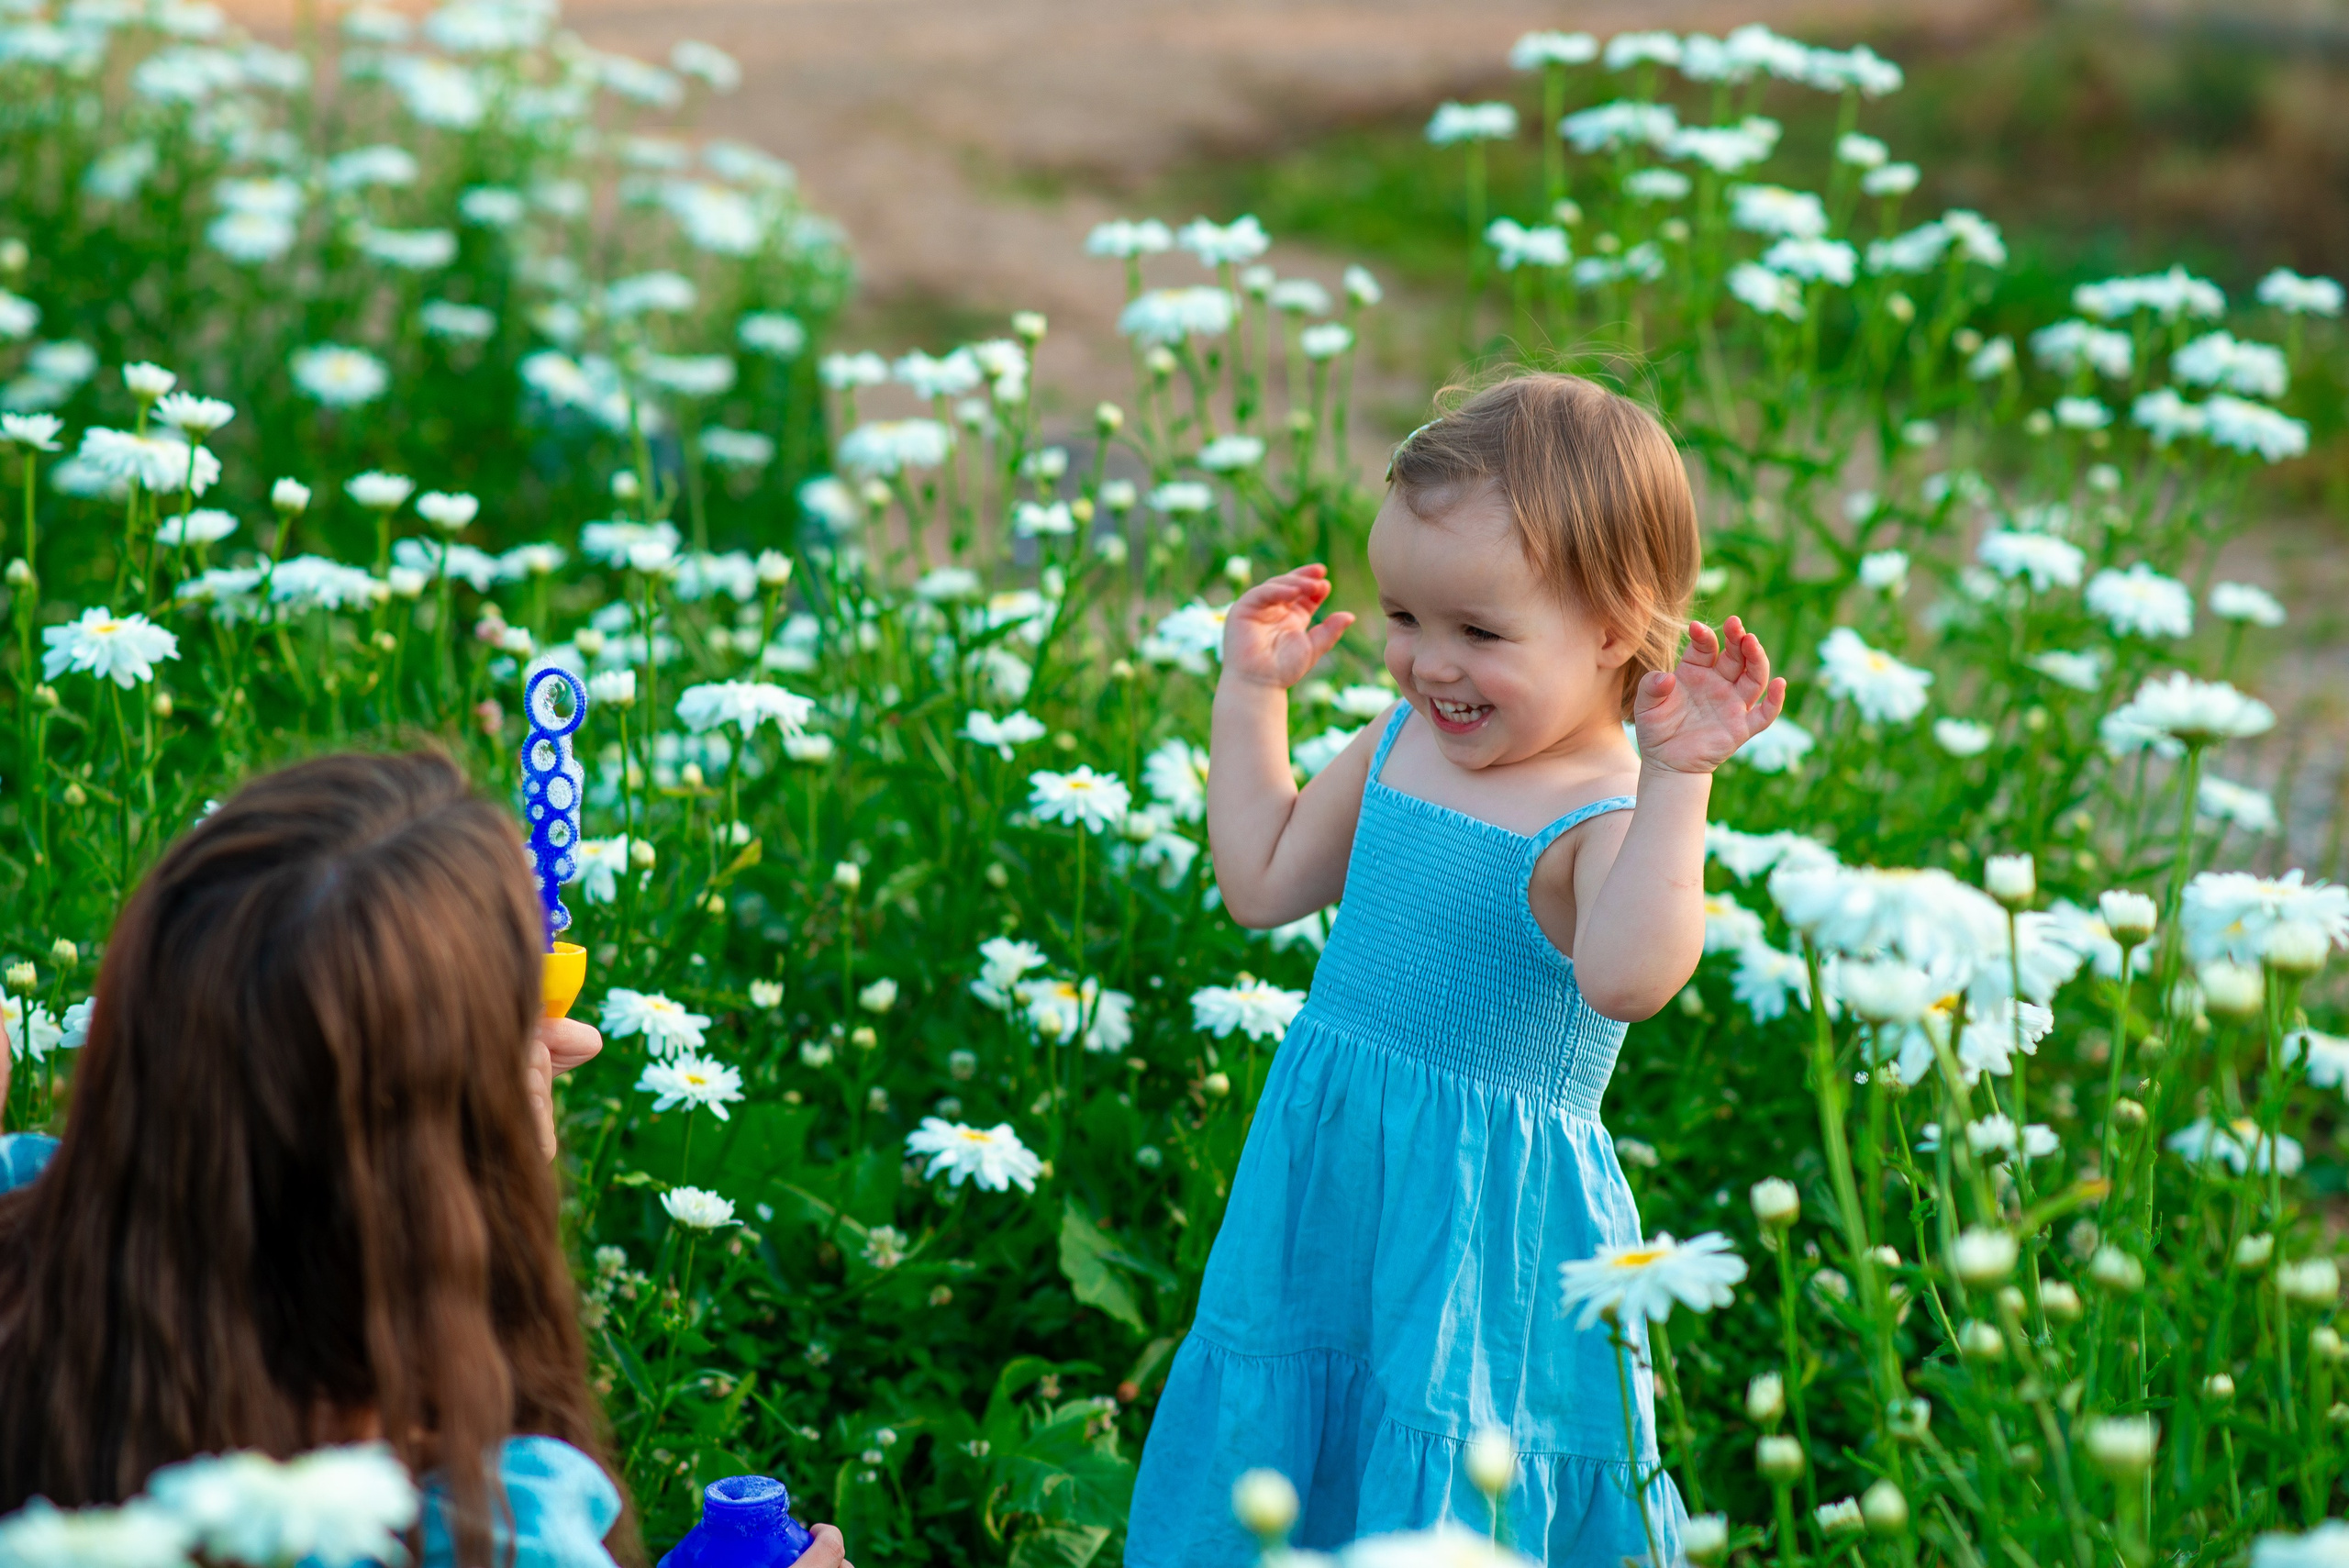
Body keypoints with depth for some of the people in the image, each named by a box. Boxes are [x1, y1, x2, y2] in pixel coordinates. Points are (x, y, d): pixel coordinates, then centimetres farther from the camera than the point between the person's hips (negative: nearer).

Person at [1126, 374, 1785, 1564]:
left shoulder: (1606, 817, -19)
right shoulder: (1402, 743, 3)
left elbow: (1626, 977, -40)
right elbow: (1262, 883, 15)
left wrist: (1676, 780, -41)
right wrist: (1253, 693, 13)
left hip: (1484, 1222, -7)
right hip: (1326, 1185, 7)